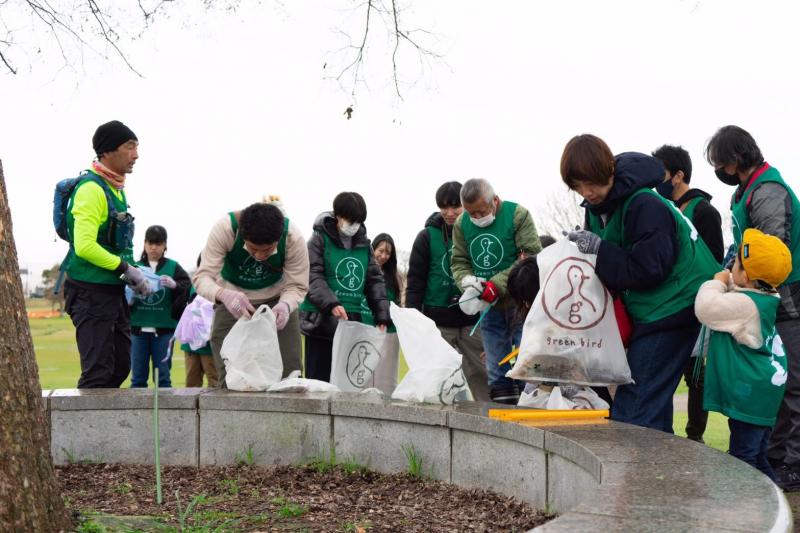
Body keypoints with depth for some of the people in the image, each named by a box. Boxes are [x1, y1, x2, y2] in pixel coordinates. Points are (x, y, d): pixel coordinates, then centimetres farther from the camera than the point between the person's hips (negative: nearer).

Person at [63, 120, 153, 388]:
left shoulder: (116, 188, 13)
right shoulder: (91, 189, -17)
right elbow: (84, 246, -26)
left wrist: (133, 272, 4)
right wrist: (125, 268, -18)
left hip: (113, 291, 10)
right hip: (90, 293, -10)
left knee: (120, 366, 14)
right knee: (98, 372, -7)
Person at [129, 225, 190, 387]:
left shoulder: (173, 267, 3)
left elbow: (187, 288, -8)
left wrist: (174, 285, -28)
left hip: (164, 329, -2)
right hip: (139, 329, 2)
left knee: (163, 375, 3)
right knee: (137, 377, 6)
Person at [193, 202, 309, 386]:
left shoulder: (293, 238, -26)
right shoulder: (225, 228, -30)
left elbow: (296, 286, -20)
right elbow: (202, 277, -31)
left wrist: (285, 305, -43)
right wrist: (223, 294, -53)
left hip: (276, 301, 1)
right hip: (231, 300, 0)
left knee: (288, 375, -8)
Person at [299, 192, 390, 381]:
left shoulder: (364, 244, 14)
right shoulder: (320, 240, -1)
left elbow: (375, 280, 14)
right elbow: (312, 276, -11)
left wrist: (382, 316, 1)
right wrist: (331, 304, -27)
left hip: (353, 321, 5)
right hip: (322, 320, -5)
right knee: (319, 380, -2)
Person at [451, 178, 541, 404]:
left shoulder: (518, 215, -10)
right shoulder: (461, 224, 5)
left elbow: (532, 256, -15)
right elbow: (459, 261, 10)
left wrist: (497, 284, -21)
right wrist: (466, 280, -13)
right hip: (488, 307, 5)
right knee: (496, 370, 7)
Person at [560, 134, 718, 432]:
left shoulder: (645, 206, -22)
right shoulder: (597, 207, 6)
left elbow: (649, 268, -24)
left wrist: (599, 249, -23)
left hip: (673, 305, -9)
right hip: (649, 310, 10)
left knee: (633, 410, -12)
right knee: (653, 405, 15)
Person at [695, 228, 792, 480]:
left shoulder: (745, 304, -22)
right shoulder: (763, 298, 8)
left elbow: (705, 307, -26)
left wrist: (718, 282, -11)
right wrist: (725, 284, 7)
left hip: (750, 392, -10)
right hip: (766, 387, 10)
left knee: (743, 455, -6)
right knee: (757, 456, 18)